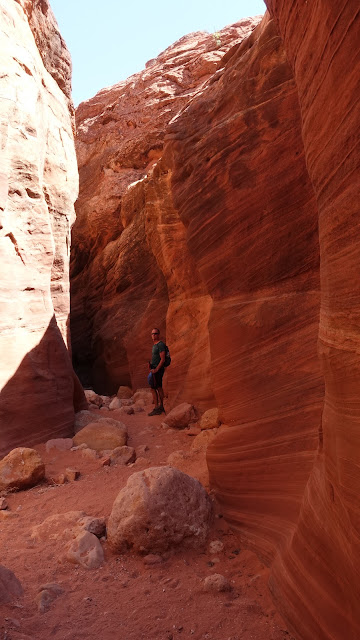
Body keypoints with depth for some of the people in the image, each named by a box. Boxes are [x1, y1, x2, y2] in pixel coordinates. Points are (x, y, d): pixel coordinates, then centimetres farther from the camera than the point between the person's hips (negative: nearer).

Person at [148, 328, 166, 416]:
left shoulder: (160, 344, -14)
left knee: (153, 388, -9)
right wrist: (151, 364, 12)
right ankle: (161, 407, 20)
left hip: (157, 369, -10)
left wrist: (156, 369, -22)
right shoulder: (155, 344, 16)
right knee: (159, 388, 13)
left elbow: (162, 359, -20)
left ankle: (156, 409, -7)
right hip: (155, 369, 10)